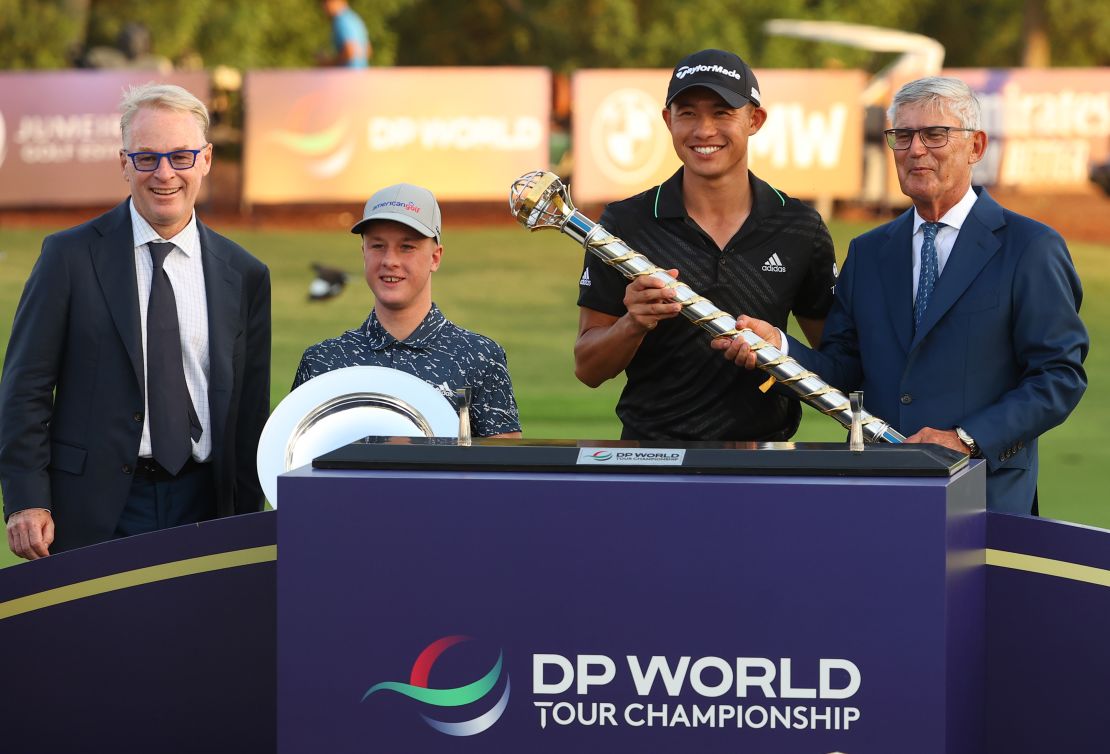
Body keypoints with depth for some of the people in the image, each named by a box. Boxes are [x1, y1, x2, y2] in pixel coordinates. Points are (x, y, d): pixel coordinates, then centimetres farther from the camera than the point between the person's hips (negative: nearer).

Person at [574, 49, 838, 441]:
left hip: (764, 448, 2)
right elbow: (588, 369, 3)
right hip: (652, 442, -2)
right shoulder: (624, 224, 2)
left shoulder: (801, 228, 7)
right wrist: (634, 323, -15)